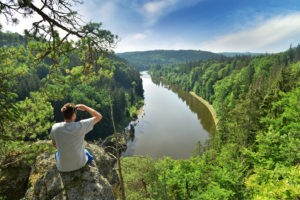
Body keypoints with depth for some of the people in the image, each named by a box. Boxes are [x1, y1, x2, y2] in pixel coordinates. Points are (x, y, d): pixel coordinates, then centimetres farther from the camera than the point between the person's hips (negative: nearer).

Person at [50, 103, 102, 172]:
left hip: (63, 168, 2)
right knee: (87, 153, 34)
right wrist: (84, 107, -11)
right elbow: (99, 117, -14)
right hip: (80, 164, -1)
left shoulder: (55, 127, -16)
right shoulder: (81, 126, -25)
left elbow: (55, 145, 2)